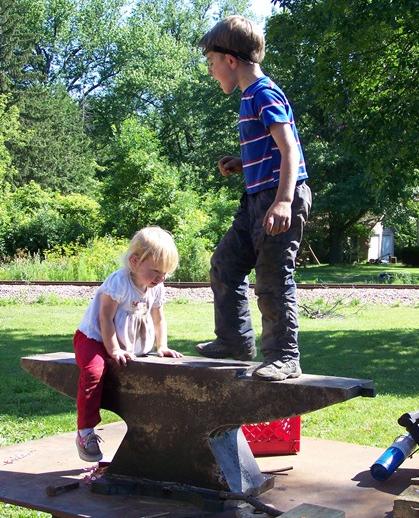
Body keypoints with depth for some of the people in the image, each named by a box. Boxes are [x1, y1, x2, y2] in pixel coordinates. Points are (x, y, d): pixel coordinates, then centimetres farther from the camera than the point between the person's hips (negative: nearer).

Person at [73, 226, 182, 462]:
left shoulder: (156, 288, -1)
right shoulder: (119, 282, -24)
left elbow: (159, 319, 13)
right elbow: (106, 318, -24)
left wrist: (162, 346, 3)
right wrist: (114, 351, -24)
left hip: (128, 345, 7)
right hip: (93, 338, -7)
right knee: (94, 372, -32)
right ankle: (85, 432, -25)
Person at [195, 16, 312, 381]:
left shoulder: (265, 94, -12)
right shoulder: (250, 97, 17)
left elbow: (289, 149, -22)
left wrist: (283, 201, -32)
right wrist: (241, 164, 11)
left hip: (279, 199, -11)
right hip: (256, 199, 11)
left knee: (273, 280, -7)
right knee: (225, 265, 15)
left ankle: (284, 358, 2)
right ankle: (235, 341, 25)